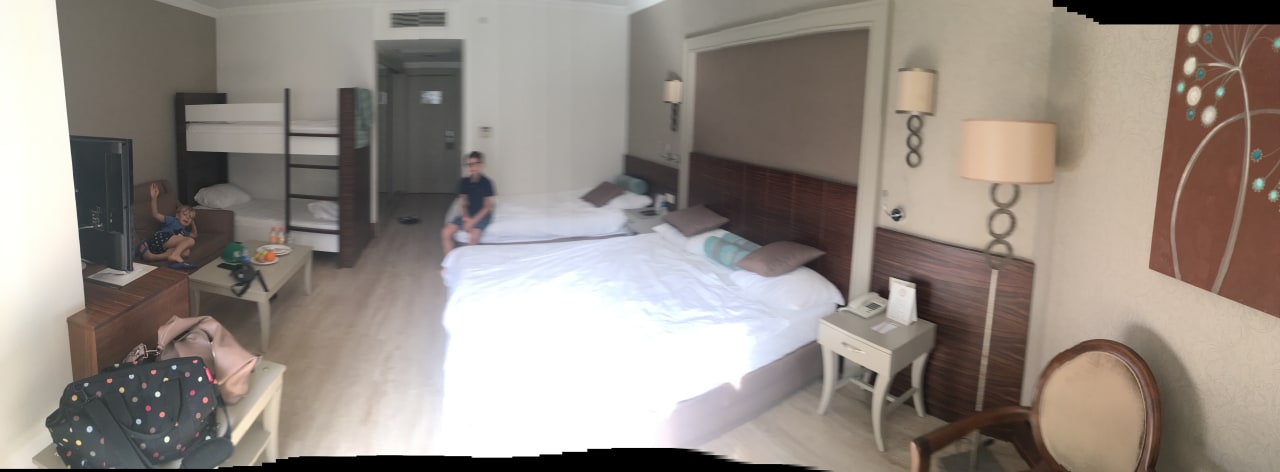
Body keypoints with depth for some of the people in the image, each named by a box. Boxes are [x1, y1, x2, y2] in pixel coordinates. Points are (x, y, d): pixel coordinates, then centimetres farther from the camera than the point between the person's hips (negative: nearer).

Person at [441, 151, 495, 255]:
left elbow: (488, 207, -10)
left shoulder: (486, 183, -11)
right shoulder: (464, 182, 2)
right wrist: (465, 217, -12)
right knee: (445, 233, -13)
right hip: (468, 214, 5)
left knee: (473, 236, -34)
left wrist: (473, 221, -18)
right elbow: (462, 204, 7)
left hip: (482, 214, -5)